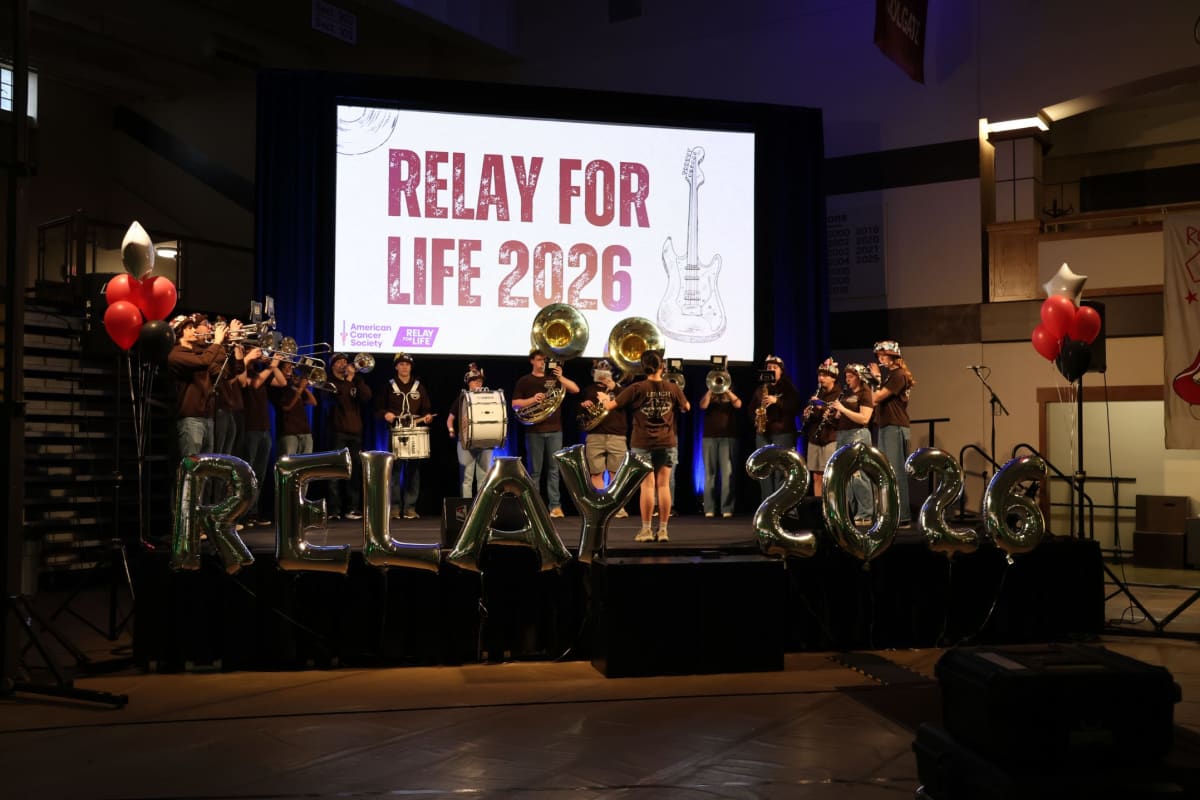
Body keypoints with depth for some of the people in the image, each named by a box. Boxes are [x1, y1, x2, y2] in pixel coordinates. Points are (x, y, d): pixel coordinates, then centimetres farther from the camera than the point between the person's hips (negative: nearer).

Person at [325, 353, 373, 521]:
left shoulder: (355, 382, 17)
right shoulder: (330, 382, 4)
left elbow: (366, 397, -2)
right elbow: (339, 397, -16)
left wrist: (357, 377, -9)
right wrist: (349, 377, -16)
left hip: (355, 432, 4)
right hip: (338, 431, -4)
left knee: (355, 471, 3)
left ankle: (353, 508, 6)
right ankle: (334, 509, -7)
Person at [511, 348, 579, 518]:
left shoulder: (554, 378, 12)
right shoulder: (525, 381, 6)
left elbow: (575, 389, 0)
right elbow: (515, 404, 1)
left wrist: (560, 377, -13)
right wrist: (532, 399, -14)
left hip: (554, 430, 2)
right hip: (534, 430, -2)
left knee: (554, 469, 1)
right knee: (535, 470, 2)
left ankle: (555, 505, 2)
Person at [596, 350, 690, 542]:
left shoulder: (637, 389, -9)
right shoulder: (673, 388, -2)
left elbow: (610, 406, -6)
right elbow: (686, 407, 16)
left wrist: (604, 399, 15)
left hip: (643, 443, -2)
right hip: (667, 443, 2)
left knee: (647, 485, 0)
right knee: (664, 485, 3)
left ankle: (646, 530, 3)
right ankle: (663, 530, 6)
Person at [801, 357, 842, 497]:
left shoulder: (840, 394, -4)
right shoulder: (817, 394, 17)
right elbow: (806, 413, 24)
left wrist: (822, 407, -20)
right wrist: (807, 413, 1)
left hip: (831, 439, -6)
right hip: (814, 438, 6)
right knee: (816, 477, 8)